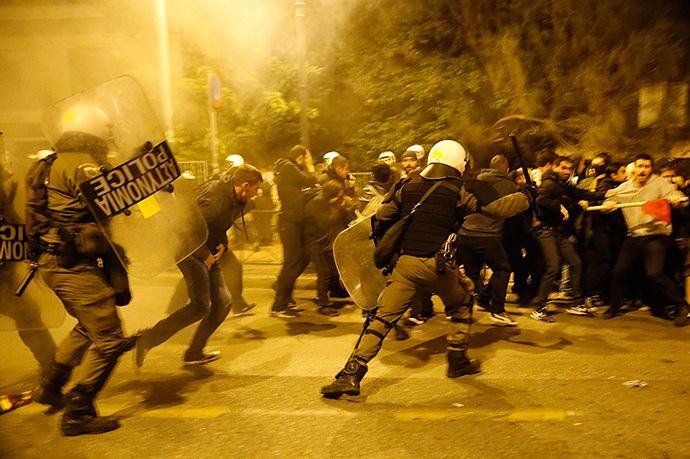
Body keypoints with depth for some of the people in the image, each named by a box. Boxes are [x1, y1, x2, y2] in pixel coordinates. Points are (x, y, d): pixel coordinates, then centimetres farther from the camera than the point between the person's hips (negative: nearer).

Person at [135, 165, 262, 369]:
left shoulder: (236, 200, 5)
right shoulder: (214, 199, -25)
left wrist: (223, 244, 1)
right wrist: (205, 255, -20)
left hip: (208, 254, 9)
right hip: (190, 250, -9)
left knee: (222, 302, 6)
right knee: (200, 306, -13)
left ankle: (194, 353, 18)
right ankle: (148, 339, 1)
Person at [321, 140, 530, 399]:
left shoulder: (408, 188, 11)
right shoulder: (458, 192, 1)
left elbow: (382, 219, 16)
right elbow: (495, 208, 3)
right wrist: (525, 198, 23)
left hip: (406, 263, 2)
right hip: (439, 265, -1)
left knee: (382, 318, 1)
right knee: (460, 305, 27)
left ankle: (351, 374, -6)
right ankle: (458, 362, 33)